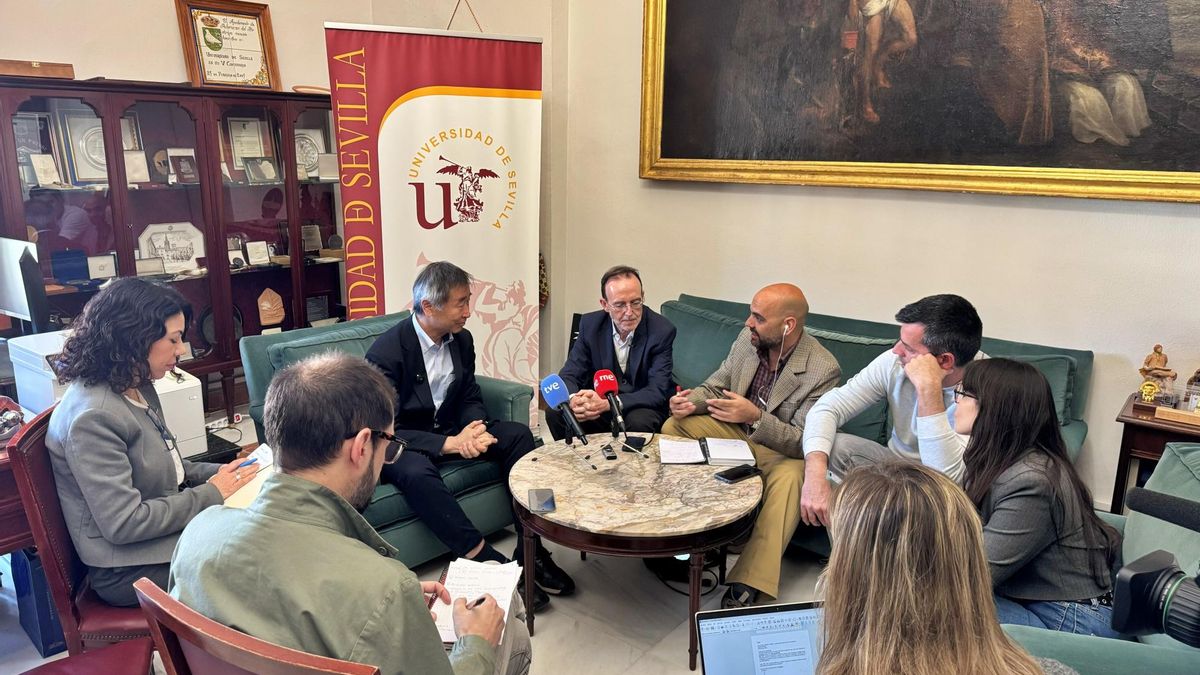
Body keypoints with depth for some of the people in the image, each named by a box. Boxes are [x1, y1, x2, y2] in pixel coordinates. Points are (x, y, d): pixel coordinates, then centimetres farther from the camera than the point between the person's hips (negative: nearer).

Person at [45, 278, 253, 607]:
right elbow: (123, 524, -25)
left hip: (168, 530, 9)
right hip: (128, 571, -8)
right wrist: (211, 493, -17)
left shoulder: (138, 389, 4)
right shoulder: (92, 417, -24)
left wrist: (219, 473, 1)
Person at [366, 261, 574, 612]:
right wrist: (449, 443, -31)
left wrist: (473, 430, -18)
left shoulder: (461, 339, -3)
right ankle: (489, 563, -31)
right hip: (402, 443, -6)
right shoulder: (386, 352, -23)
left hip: (450, 431, 6)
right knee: (417, 472, -39)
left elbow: (471, 398, 6)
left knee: (518, 434, -12)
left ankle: (529, 549, -11)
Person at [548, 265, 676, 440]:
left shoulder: (662, 331, -16)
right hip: (598, 401, 3)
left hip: (642, 407, -3)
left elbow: (657, 391, -20)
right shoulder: (590, 324, -5)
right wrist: (573, 400, -29)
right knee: (555, 412, -20)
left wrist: (608, 403, -34)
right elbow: (569, 374, -3)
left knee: (638, 422, -35)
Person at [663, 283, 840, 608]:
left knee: (790, 475, -37)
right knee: (674, 426, -9)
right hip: (735, 431, 6)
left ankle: (747, 584, -37)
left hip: (780, 448, -6)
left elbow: (805, 442, -25)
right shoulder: (748, 339, -7)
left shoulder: (823, 369, -24)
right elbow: (715, 386, 5)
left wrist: (756, 417, -40)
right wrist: (691, 400, -19)